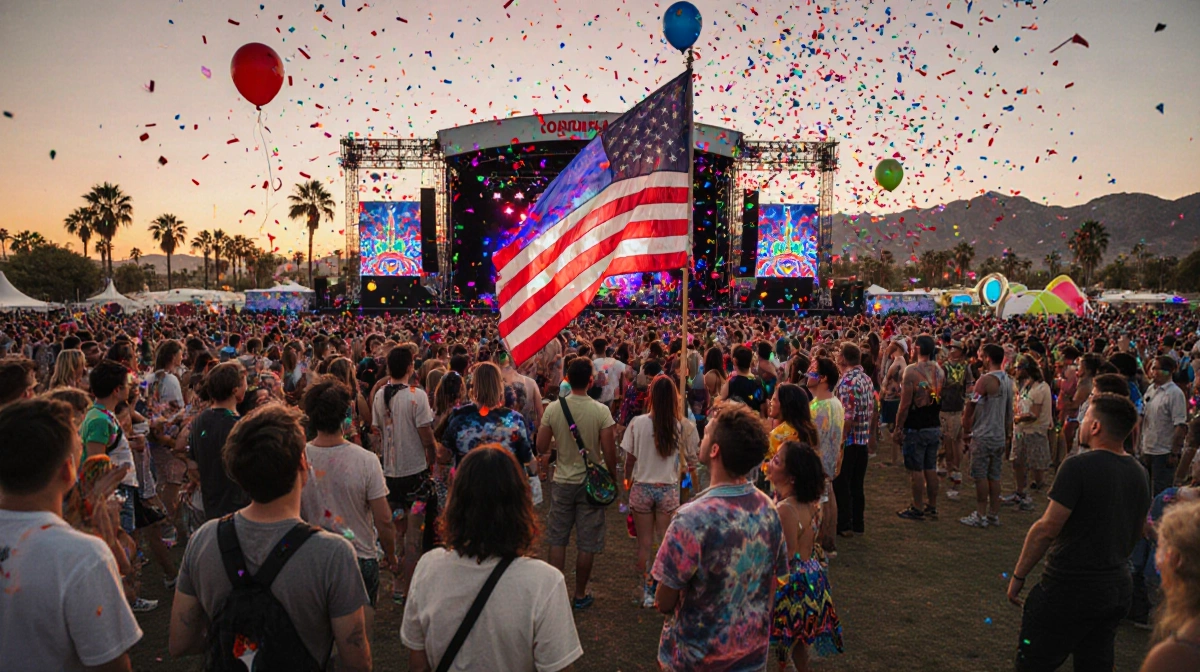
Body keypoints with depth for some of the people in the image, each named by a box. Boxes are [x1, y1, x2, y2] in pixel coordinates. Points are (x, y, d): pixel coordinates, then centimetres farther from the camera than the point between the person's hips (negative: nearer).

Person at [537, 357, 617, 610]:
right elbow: (609, 451, -12)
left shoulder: (553, 409, -8)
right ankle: (580, 595, 21)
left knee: (557, 540, 14)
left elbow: (541, 447, -2)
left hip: (563, 482, 2)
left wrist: (546, 456, 21)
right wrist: (613, 480, 3)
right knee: (587, 544, 10)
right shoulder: (601, 411, -14)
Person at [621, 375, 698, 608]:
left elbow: (629, 459, -2)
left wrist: (628, 480, 15)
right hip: (668, 490, 0)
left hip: (642, 488, 0)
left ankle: (647, 593, 19)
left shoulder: (638, 423, -9)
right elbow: (691, 462, -4)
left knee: (645, 544, 11)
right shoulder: (683, 427, -9)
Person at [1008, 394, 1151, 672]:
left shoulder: (1079, 467, -19)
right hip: (1118, 590, 8)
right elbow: (1136, 534, 16)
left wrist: (1018, 576, -10)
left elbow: (1047, 529, -19)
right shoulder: (1140, 474, 4)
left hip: (1070, 590, -8)